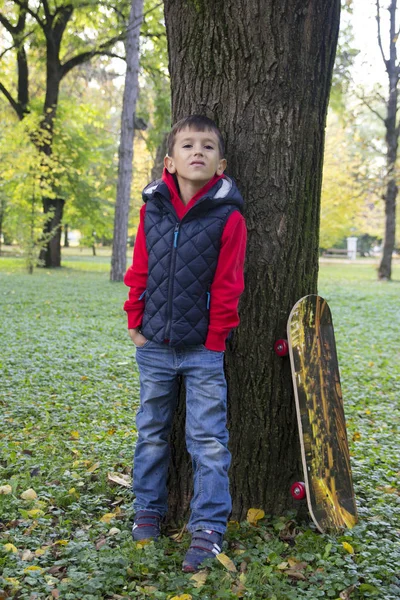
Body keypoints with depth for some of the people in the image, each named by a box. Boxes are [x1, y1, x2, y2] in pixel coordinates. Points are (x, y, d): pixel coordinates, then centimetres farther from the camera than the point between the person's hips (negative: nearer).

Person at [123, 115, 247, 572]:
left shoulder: (228, 216, -10)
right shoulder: (153, 207, 0)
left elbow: (227, 285, -8)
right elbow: (140, 271, 7)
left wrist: (215, 342, -7)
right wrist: (135, 322, 5)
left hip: (203, 350, -3)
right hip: (154, 346, 4)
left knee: (208, 440, 1)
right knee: (151, 433, 16)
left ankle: (207, 529, 10)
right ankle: (148, 511, 32)